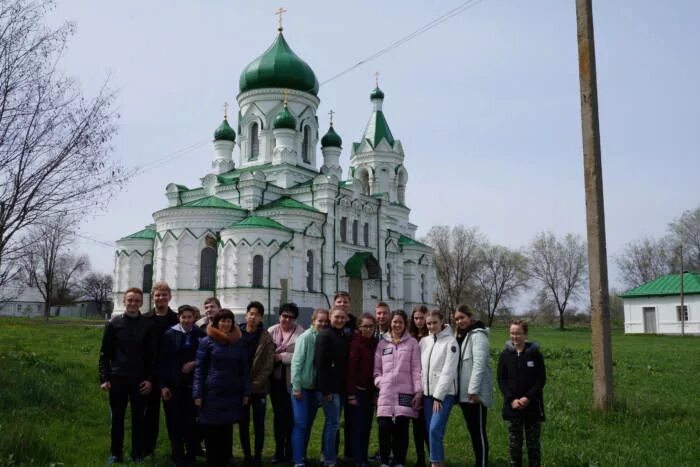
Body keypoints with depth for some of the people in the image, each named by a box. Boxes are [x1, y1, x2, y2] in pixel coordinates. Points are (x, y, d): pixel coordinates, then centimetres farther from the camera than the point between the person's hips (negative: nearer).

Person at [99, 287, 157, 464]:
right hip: (117, 378, 0)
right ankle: (115, 454, 19)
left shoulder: (148, 325, 1)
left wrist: (150, 379, -5)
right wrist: (104, 378, -4)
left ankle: (138, 454, 16)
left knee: (138, 418, 7)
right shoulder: (114, 324, 1)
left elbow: (152, 355, 2)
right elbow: (105, 353, 2)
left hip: (140, 379, 0)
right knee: (117, 418, 8)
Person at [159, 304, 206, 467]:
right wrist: (163, 385, -5)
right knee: (176, 422, 5)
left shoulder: (201, 335, 0)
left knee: (192, 421, 3)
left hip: (193, 384, 0)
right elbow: (163, 361, -1)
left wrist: (194, 363, -11)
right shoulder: (169, 334, -1)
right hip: (174, 384, 0)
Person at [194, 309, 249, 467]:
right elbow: (199, 369, -3)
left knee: (227, 432, 8)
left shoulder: (239, 343, 7)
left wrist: (246, 393, 4)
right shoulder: (207, 342, -2)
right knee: (211, 432, 3)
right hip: (212, 394, -2)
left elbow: (244, 370, 9)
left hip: (232, 394, 2)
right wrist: (198, 394, -8)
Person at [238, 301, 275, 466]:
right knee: (243, 423, 8)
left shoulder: (266, 338, -5)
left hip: (259, 388, -1)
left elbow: (268, 365, -7)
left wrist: (254, 384, -13)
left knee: (259, 424, 5)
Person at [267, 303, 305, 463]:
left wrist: (282, 356, -15)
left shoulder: (301, 333, -6)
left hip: (291, 379, -4)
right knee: (278, 414, 12)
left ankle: (290, 451, 15)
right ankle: (279, 450, 21)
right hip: (275, 378, 4)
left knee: (291, 415, 2)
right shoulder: (271, 331, 5)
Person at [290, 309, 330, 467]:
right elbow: (297, 362, -14)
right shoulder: (306, 337, -11)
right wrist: (296, 386, -17)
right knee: (301, 423, -5)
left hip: (316, 387, 5)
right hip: (303, 386, -5)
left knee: (308, 423, 12)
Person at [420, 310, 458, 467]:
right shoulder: (424, 341, 9)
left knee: (435, 429, -15)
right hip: (427, 392, 6)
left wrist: (438, 396, -14)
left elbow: (448, 371, -12)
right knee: (430, 431, 7)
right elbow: (420, 368, 11)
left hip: (444, 393, -6)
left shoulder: (450, 342, -8)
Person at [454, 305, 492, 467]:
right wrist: (466, 390, 13)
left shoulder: (477, 335, -10)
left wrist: (473, 390, -22)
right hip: (464, 393, 9)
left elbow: (479, 363, -18)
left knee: (479, 431, -4)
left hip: (475, 393, -9)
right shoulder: (461, 336, 17)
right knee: (472, 431, 14)